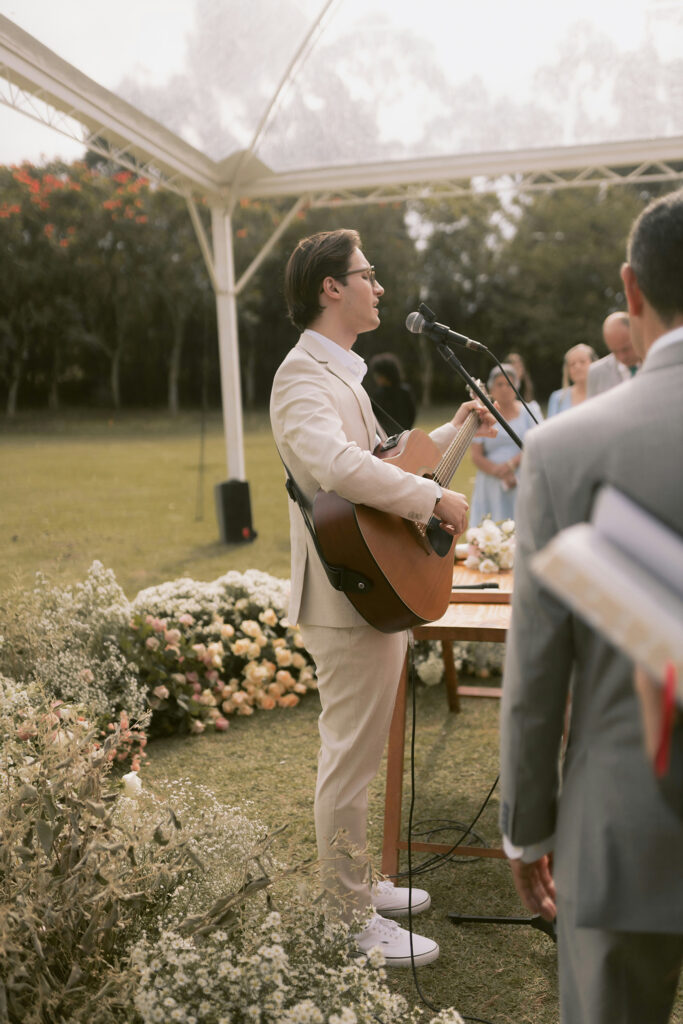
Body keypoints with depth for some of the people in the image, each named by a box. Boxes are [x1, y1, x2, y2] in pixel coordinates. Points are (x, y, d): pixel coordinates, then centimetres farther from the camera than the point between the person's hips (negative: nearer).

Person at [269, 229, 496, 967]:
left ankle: (357, 885, 36)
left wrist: (453, 430, 23)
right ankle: (349, 921, 16)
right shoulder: (303, 374, -17)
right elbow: (336, 463, -37)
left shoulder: (343, 373, 17)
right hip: (350, 596, -11)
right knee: (350, 756, 1)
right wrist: (436, 499, -29)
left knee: (358, 751, 20)